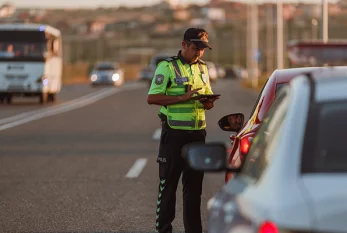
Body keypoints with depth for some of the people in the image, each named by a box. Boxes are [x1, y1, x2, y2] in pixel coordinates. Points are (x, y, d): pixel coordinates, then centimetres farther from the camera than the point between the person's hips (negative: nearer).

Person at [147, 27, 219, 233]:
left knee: (194, 185, 10)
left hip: (198, 133, 6)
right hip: (174, 133, -6)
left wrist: (209, 103, -2)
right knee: (168, 183, 0)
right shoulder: (167, 67, -6)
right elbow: (152, 98, -13)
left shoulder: (202, 68, 14)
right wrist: (183, 98, -21)